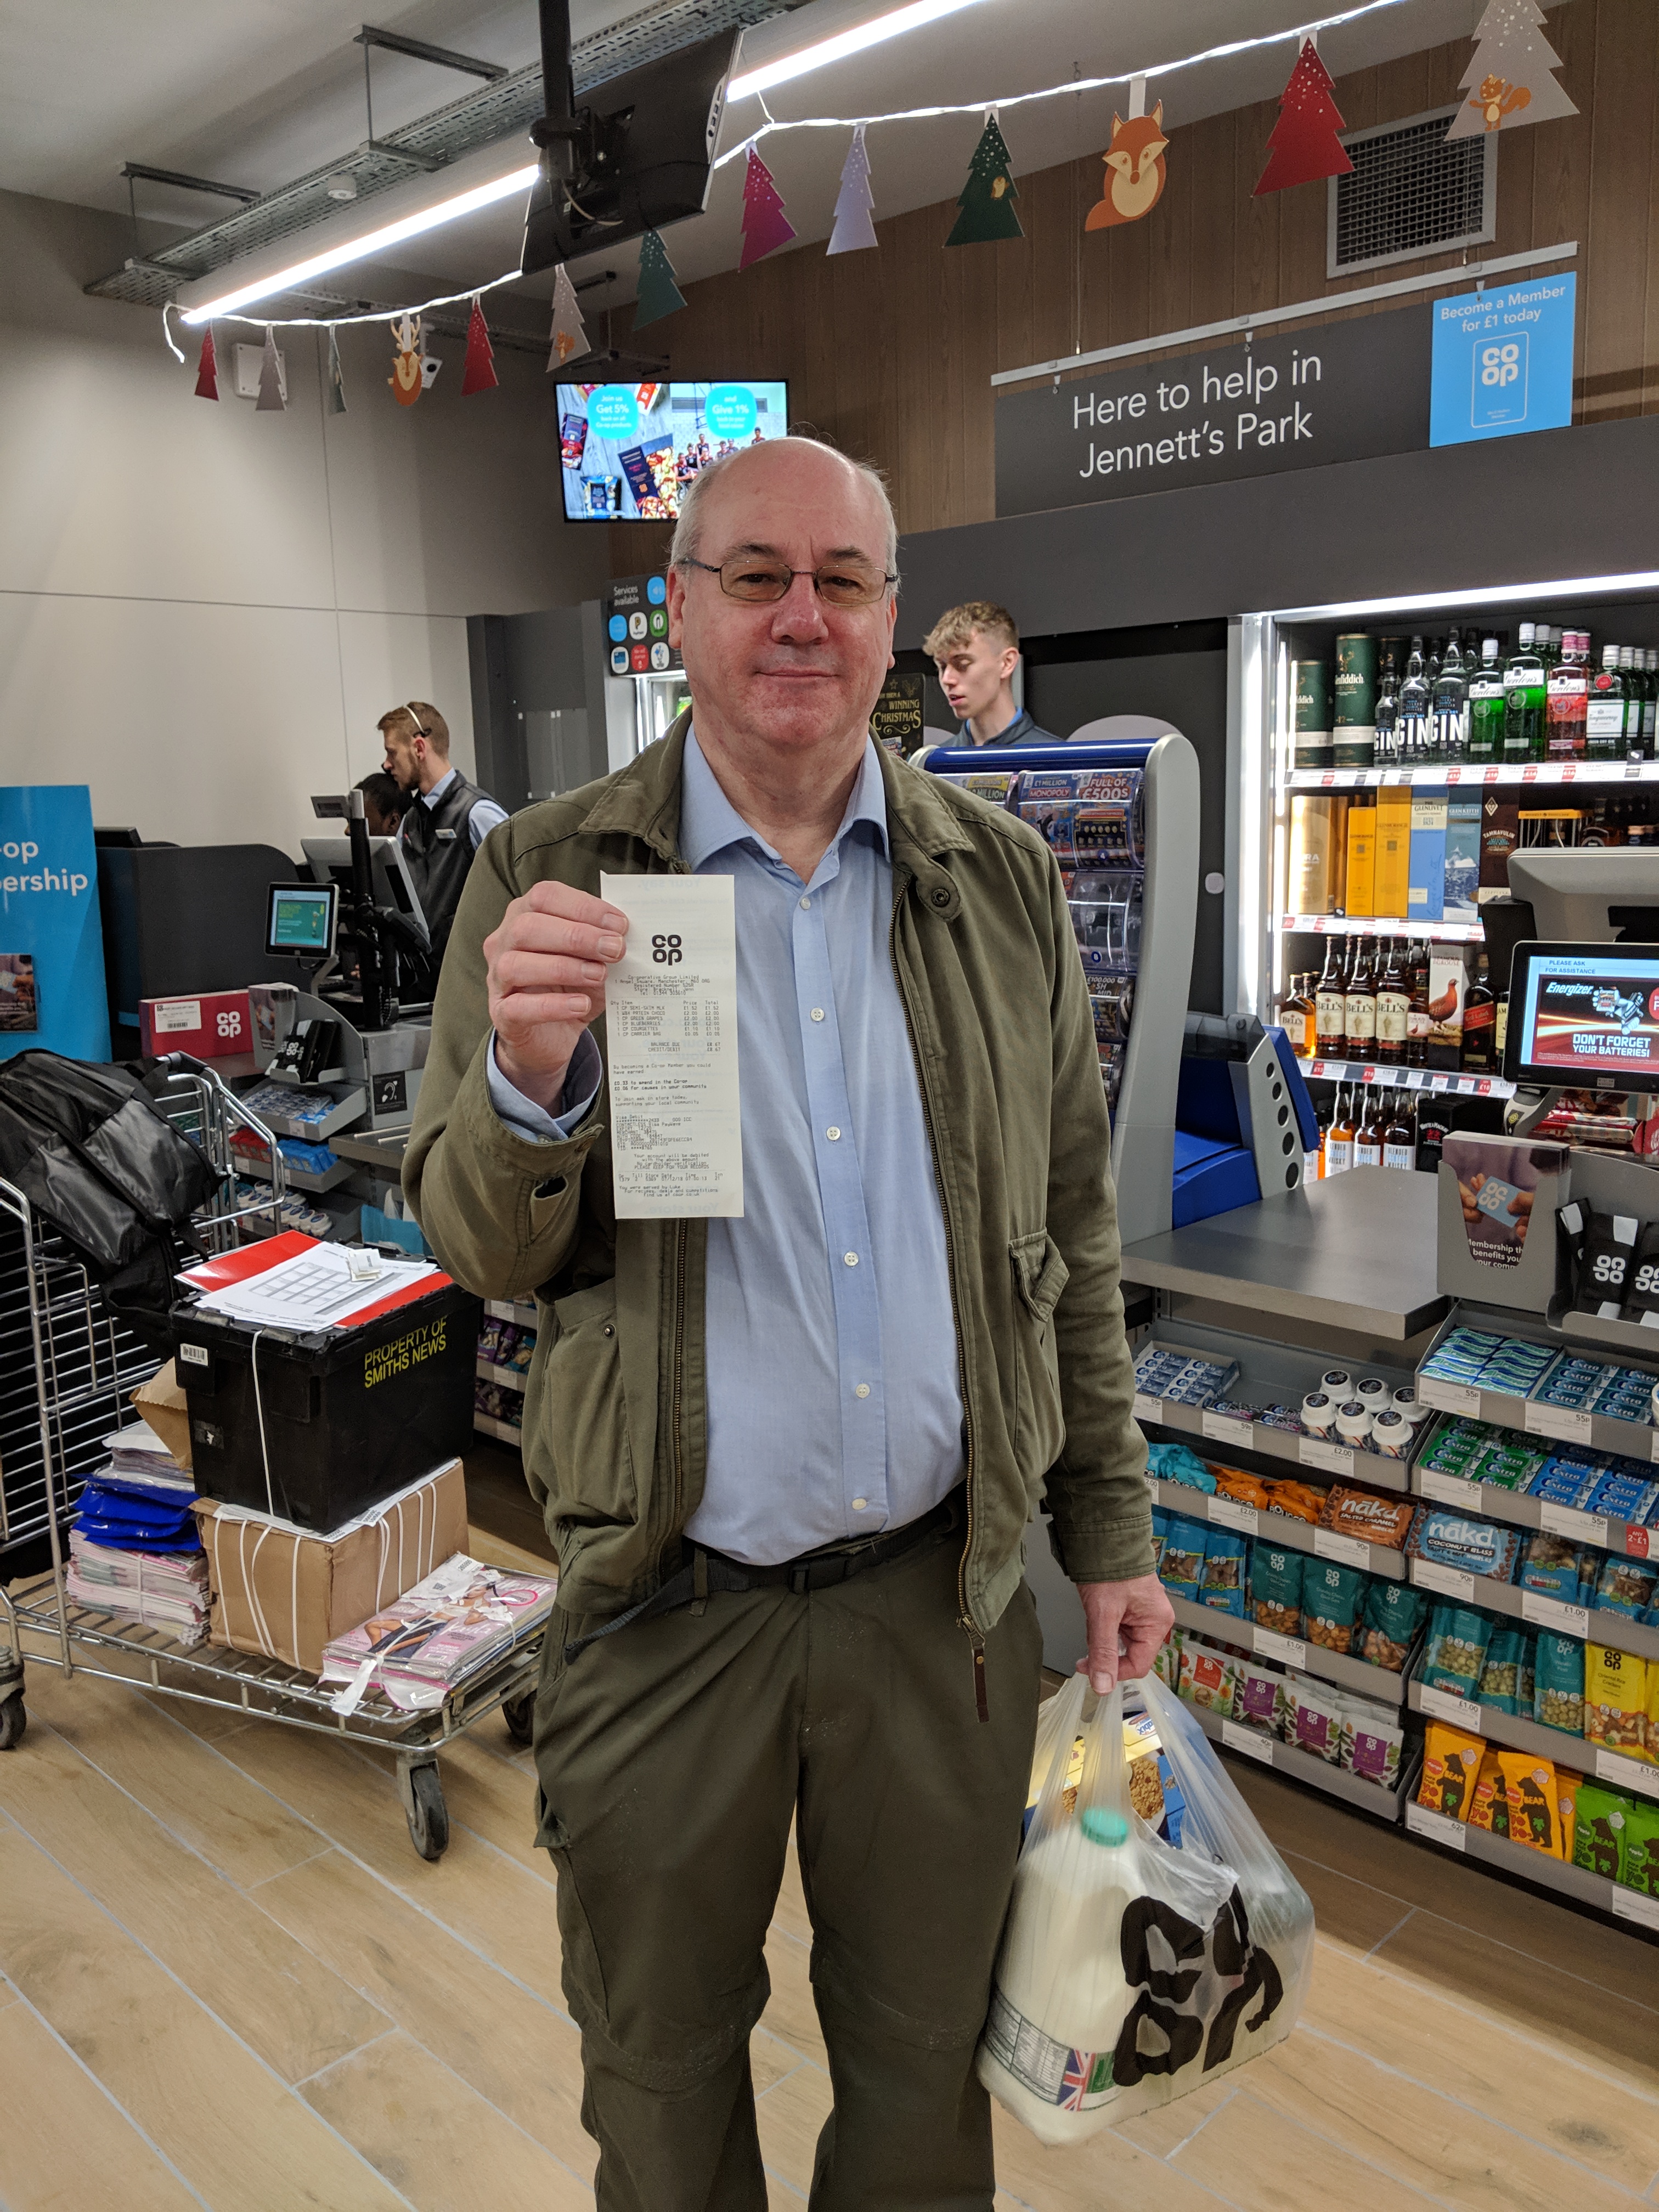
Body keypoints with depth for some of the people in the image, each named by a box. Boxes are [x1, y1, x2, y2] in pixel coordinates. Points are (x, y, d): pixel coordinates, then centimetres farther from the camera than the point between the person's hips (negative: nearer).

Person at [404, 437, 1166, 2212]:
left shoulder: (1002, 884, 1)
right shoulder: (548, 881, -5)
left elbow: (1070, 1236, 6)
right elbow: (480, 1252, -6)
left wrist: (1110, 1532, 7)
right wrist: (534, 1079, -27)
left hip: (943, 1591, 2)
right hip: (663, 1603, -1)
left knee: (923, 2055, 22)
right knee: (661, 2067, 22)